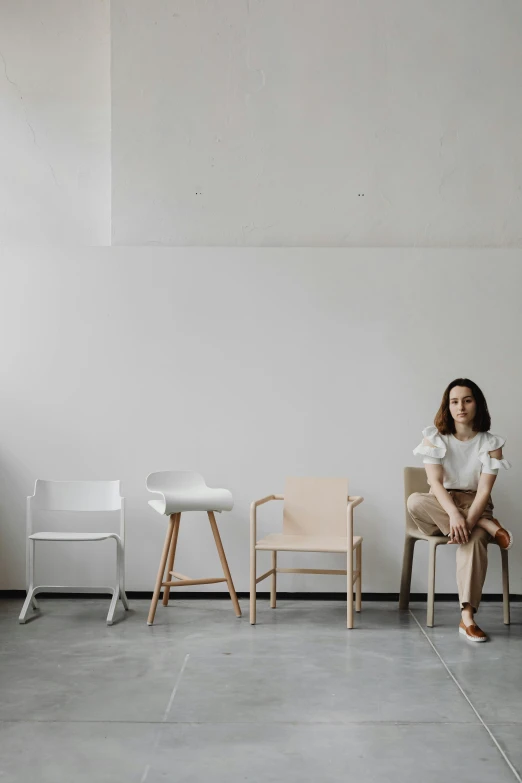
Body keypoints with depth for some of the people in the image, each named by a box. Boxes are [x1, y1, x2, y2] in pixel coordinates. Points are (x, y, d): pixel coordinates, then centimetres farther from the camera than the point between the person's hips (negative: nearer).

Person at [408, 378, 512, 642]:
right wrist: (454, 514, -34)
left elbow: (484, 489, -13)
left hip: (475, 506, -1)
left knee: (474, 539, -36)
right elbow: (435, 482, -16)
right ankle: (489, 526, -26)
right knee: (415, 501, -34)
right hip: (441, 507, 1)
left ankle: (467, 616, -35)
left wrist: (468, 521, -30)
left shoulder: (490, 444, -4)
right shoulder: (435, 439, -4)